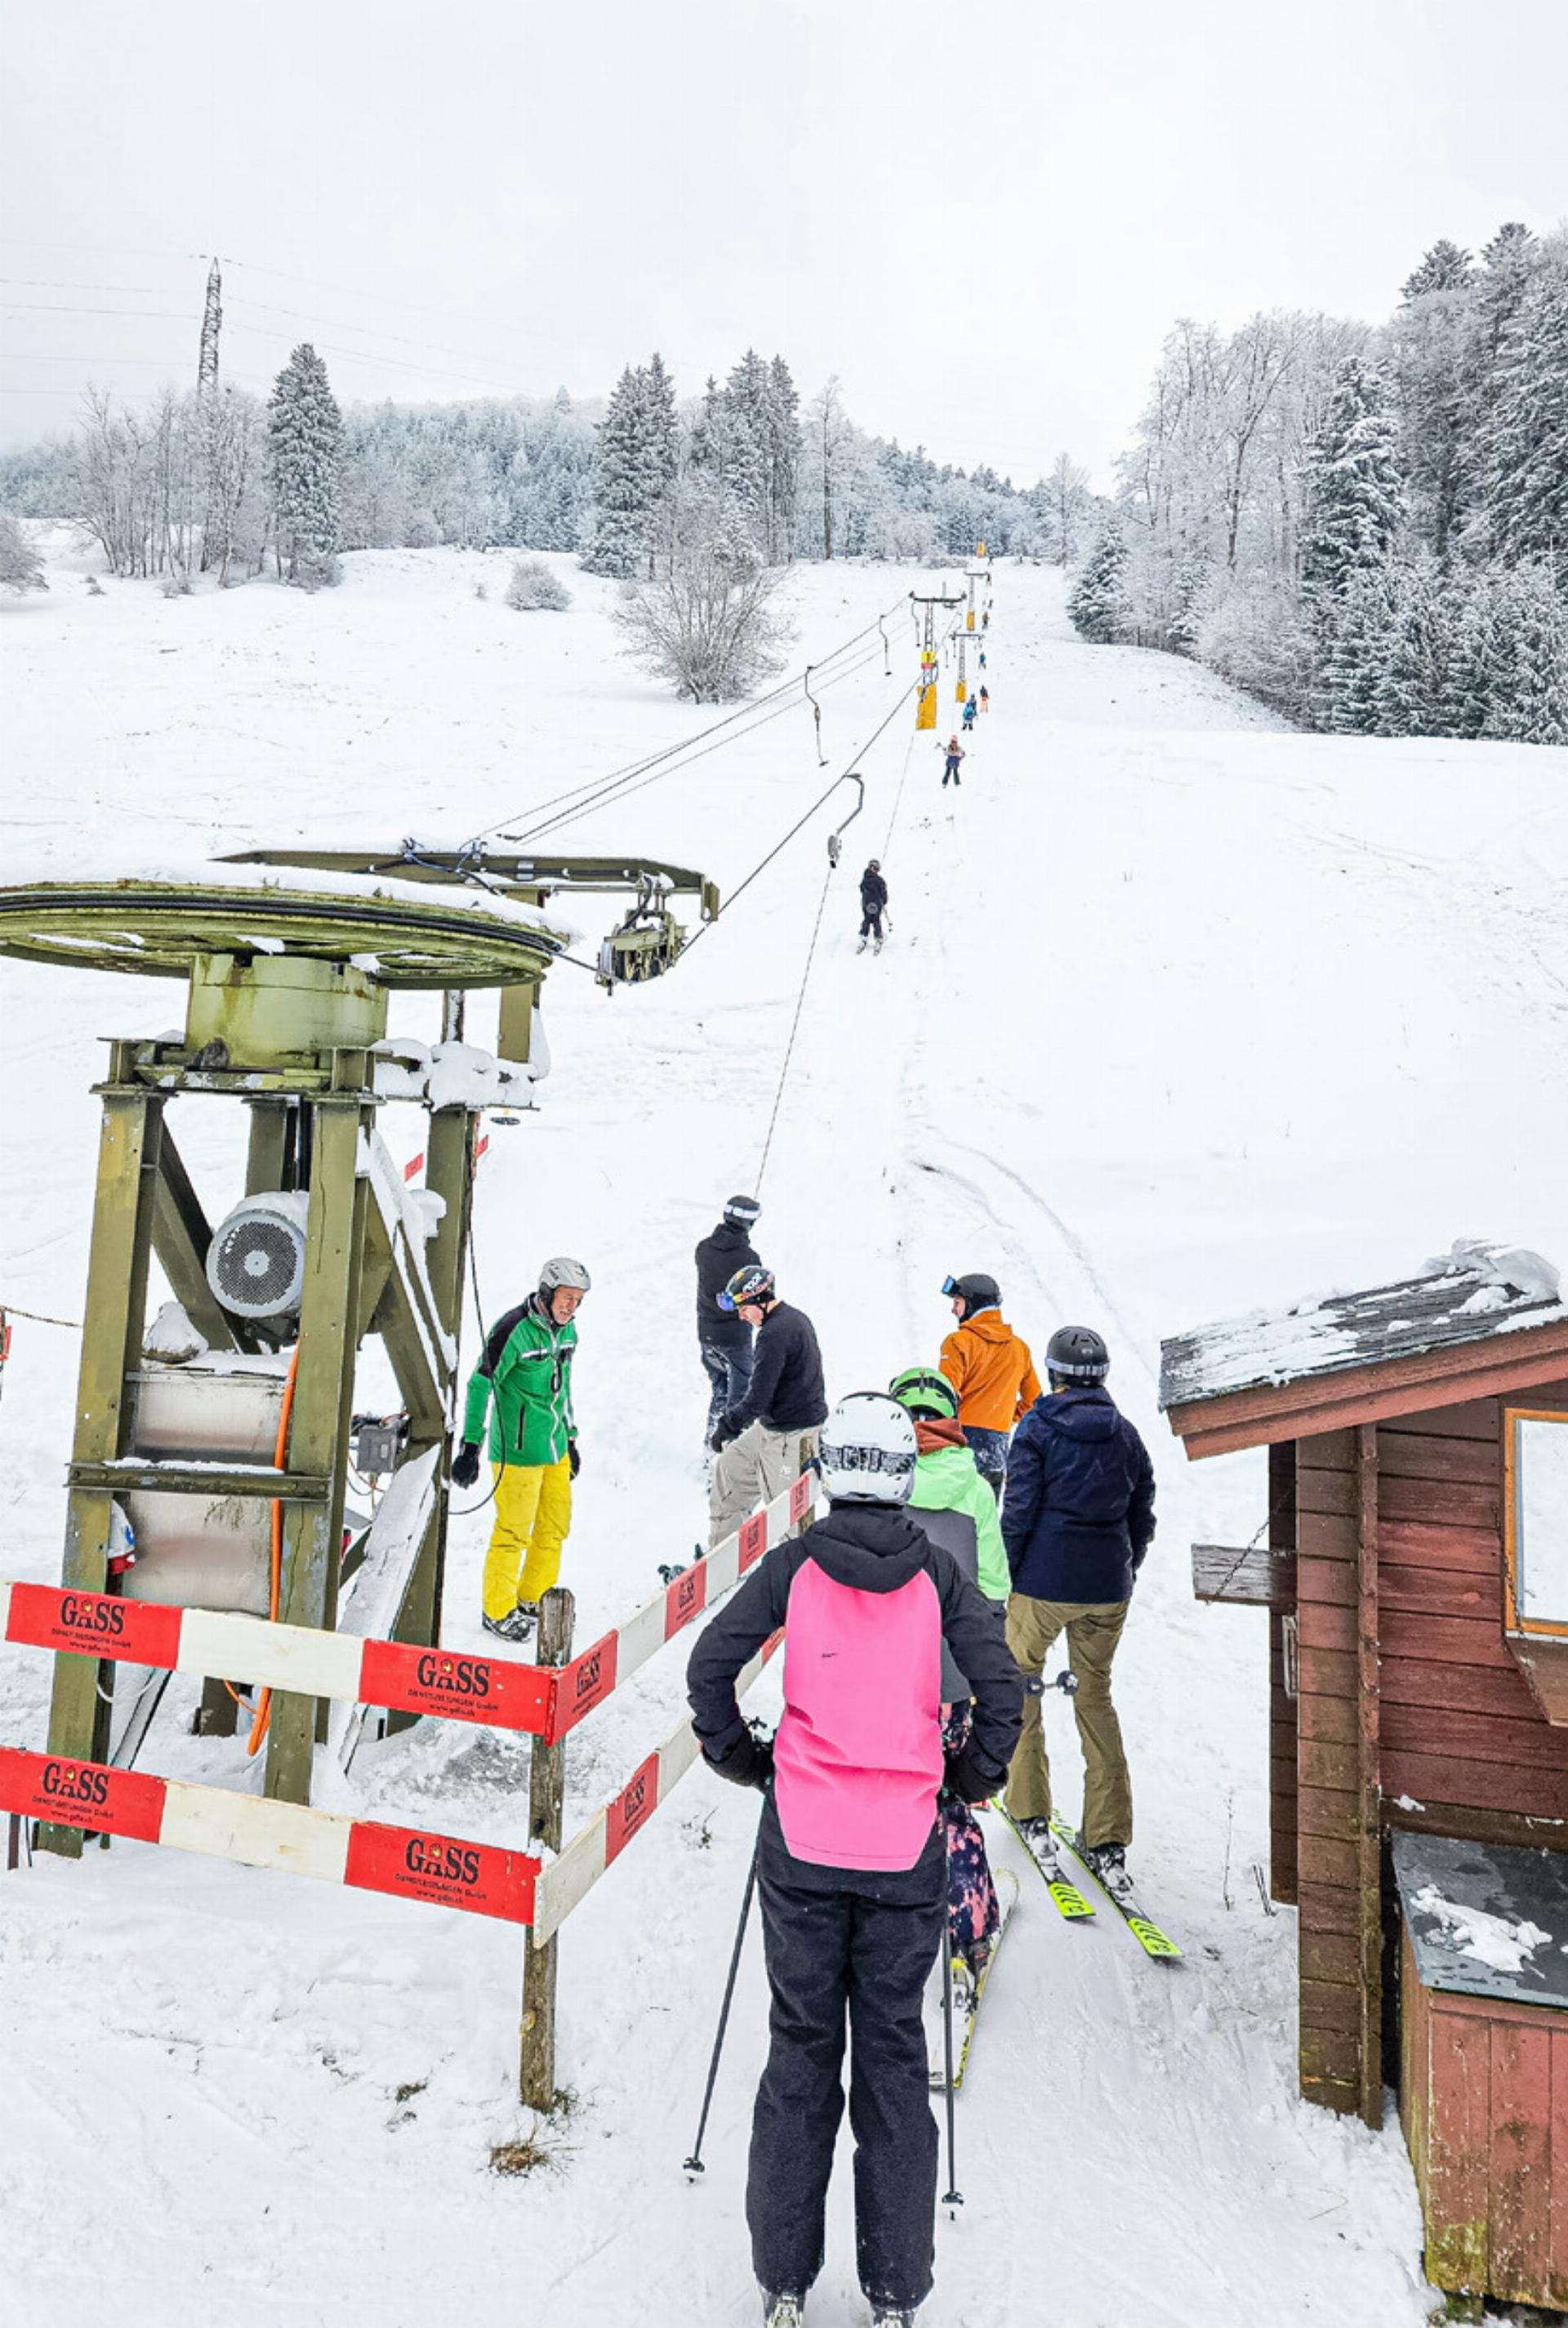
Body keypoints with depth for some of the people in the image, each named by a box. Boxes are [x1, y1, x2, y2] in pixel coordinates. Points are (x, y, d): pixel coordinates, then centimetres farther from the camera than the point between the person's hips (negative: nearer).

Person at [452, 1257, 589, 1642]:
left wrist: (571, 1438, 22)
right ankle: (498, 1611, 18)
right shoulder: (514, 1329, -19)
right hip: (518, 1450, -8)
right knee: (513, 1532, 1)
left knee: (555, 1527, 15)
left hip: (555, 1447, 8)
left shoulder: (566, 1329, 6)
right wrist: (471, 1447, -18)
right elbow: (480, 1385, -17)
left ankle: (533, 1602, 31)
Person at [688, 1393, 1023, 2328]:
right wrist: (971, 1777, 8)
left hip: (803, 1846, 0)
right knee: (894, 2053, 14)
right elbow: (1002, 1684, -7)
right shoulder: (937, 1570, -5)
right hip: (905, 1851, 0)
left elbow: (709, 1666, -7)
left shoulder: (794, 1564, -5)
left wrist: (743, 1761, 8)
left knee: (802, 2049, 14)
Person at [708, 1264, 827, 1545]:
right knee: (730, 1467, 20)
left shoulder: (774, 1334, -24)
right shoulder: (796, 1318, 7)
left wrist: (727, 1424, -8)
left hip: (789, 1437, -11)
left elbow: (758, 1399, -22)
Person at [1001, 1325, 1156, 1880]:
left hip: (1043, 1583, -4)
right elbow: (1142, 1518, 9)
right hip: (1107, 1590, 4)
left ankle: (1029, 1809, 20)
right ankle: (1108, 1841, 12)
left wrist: (1003, 1575, -1)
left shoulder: (1038, 1427, -8)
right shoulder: (1125, 1434, 5)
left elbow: (1019, 1512, -11)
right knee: (1095, 1696, 14)